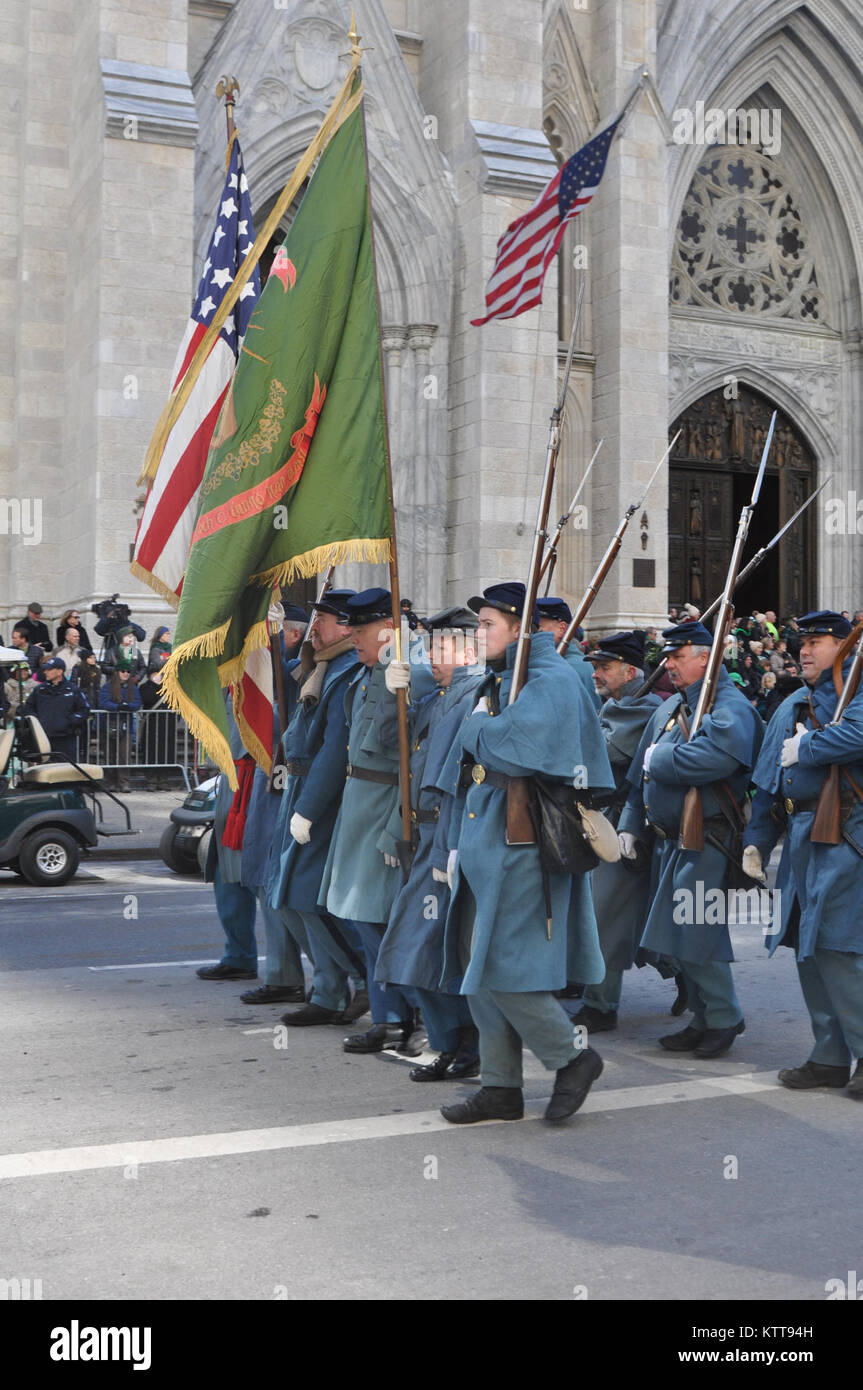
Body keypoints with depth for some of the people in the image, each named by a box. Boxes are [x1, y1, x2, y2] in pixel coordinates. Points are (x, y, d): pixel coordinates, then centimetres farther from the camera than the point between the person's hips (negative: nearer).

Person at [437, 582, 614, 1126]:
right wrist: (460, 842, 14)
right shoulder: (499, 681, 17)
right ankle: (501, 1088, 19)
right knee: (476, 960, 10)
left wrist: (476, 730, -7)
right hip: (485, 836, 9)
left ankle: (573, 1057, 9)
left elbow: (516, 752, -24)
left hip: (521, 839, -9)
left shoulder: (552, 680, -12)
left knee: (500, 965, -10)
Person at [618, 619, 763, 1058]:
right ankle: (703, 1021, 24)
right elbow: (642, 770, 19)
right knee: (680, 938, 13)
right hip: (669, 837, 9)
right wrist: (630, 825, 10)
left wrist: (660, 758, -18)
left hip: (705, 838, -9)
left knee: (695, 934, -7)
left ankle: (723, 1020, 10)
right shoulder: (671, 707, 15)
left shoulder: (728, 706, -13)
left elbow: (714, 758, -33)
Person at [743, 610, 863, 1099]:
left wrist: (804, 750, -14)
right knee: (806, 946, 10)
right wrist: (756, 841, 15)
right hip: (800, 837, 9)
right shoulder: (792, 706, 20)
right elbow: (767, 781, 21)